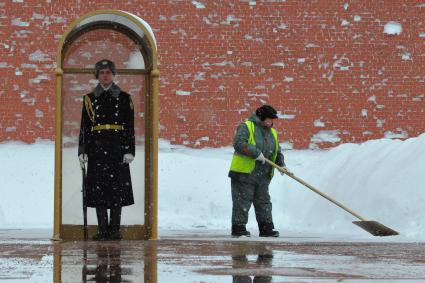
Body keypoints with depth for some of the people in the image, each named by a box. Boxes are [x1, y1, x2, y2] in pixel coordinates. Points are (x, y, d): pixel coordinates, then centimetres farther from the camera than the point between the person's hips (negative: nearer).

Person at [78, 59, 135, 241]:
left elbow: (130, 127, 4)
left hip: (118, 148, -1)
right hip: (97, 148, 1)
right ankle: (102, 229, 2)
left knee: (118, 189, -2)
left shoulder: (124, 98, 7)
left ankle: (115, 229, 3)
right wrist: (82, 151, 1)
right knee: (98, 189, -2)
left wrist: (129, 151, -4)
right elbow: (84, 127, 8)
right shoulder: (89, 99, 10)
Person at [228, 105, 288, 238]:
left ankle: (266, 228, 13)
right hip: (244, 173, -7)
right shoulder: (246, 127, -8)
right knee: (242, 201, -4)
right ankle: (238, 228, 0)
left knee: (263, 202, 9)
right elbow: (239, 143, -21)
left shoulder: (272, 133, 16)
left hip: (263, 176, 7)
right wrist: (256, 153, -24)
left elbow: (277, 152, 21)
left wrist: (281, 164, 3)